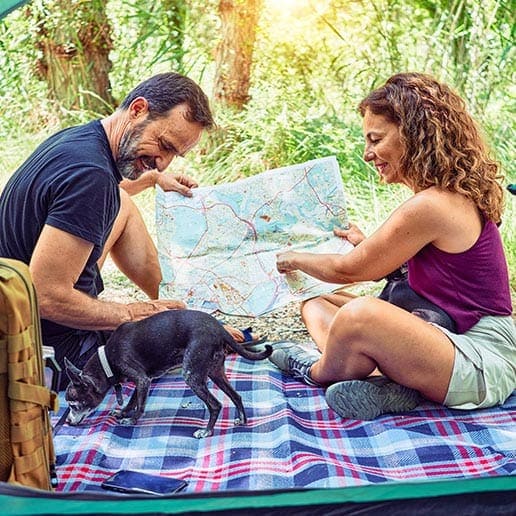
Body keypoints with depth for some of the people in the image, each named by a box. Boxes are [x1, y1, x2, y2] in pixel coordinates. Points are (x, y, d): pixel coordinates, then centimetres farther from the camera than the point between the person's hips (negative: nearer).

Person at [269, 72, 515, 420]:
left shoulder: (430, 206, -21)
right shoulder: (455, 193, 9)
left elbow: (350, 270, -8)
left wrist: (294, 259, 9)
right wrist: (368, 244, 27)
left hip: (483, 363, -10)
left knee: (360, 314, -37)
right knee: (315, 302, 10)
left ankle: (318, 372, -3)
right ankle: (387, 385, -12)